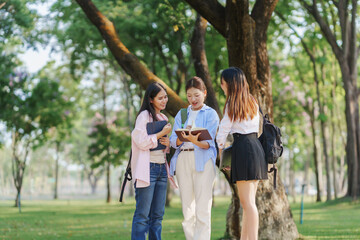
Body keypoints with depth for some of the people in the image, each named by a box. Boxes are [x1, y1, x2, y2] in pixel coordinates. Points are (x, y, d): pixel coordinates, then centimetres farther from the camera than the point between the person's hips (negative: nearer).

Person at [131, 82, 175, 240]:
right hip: (147, 168, -7)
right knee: (143, 214, -8)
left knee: (158, 215, 7)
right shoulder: (144, 116, -5)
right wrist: (162, 133, -8)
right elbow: (142, 142, -14)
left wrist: (169, 143, 2)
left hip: (162, 168, 7)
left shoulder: (164, 118, 18)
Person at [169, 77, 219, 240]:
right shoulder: (181, 114, 18)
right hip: (182, 160, 4)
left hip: (203, 160, -4)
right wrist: (182, 137, -16)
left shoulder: (210, 114, 7)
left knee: (203, 207, -11)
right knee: (187, 207, 4)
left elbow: (208, 143, -4)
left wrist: (196, 141, -26)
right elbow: (173, 141, 6)